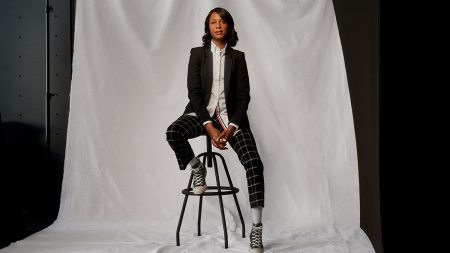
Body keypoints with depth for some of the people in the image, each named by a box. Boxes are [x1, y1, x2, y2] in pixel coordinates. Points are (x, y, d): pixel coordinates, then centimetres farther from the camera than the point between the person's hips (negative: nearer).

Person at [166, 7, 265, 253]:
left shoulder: (238, 57, 6)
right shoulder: (197, 54, 3)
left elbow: (243, 96, 1)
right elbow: (194, 92, -6)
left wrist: (231, 128, -15)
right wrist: (210, 128, -18)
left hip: (230, 115, 1)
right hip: (201, 113, 0)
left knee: (254, 164, -20)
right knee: (173, 132, -33)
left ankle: (256, 229, -14)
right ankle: (198, 170, -1)